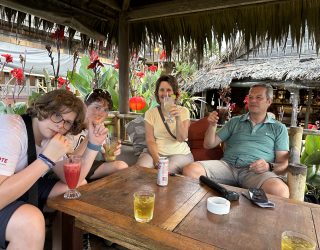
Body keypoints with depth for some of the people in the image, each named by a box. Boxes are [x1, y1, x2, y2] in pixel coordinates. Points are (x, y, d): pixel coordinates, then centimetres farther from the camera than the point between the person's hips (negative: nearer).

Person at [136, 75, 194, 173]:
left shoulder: (183, 111, 1)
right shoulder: (150, 113, 2)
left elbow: (181, 139, -10)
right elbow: (150, 140, -3)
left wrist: (178, 118, -26)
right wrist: (156, 159, -20)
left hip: (179, 154, 0)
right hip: (155, 152, 1)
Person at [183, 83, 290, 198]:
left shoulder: (279, 128, 17)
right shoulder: (234, 122, 21)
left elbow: (283, 163, 10)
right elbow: (209, 145, 18)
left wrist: (269, 166, -13)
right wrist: (212, 125, -1)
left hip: (256, 171, -1)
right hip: (227, 165, 2)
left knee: (280, 190, -36)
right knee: (191, 170, -26)